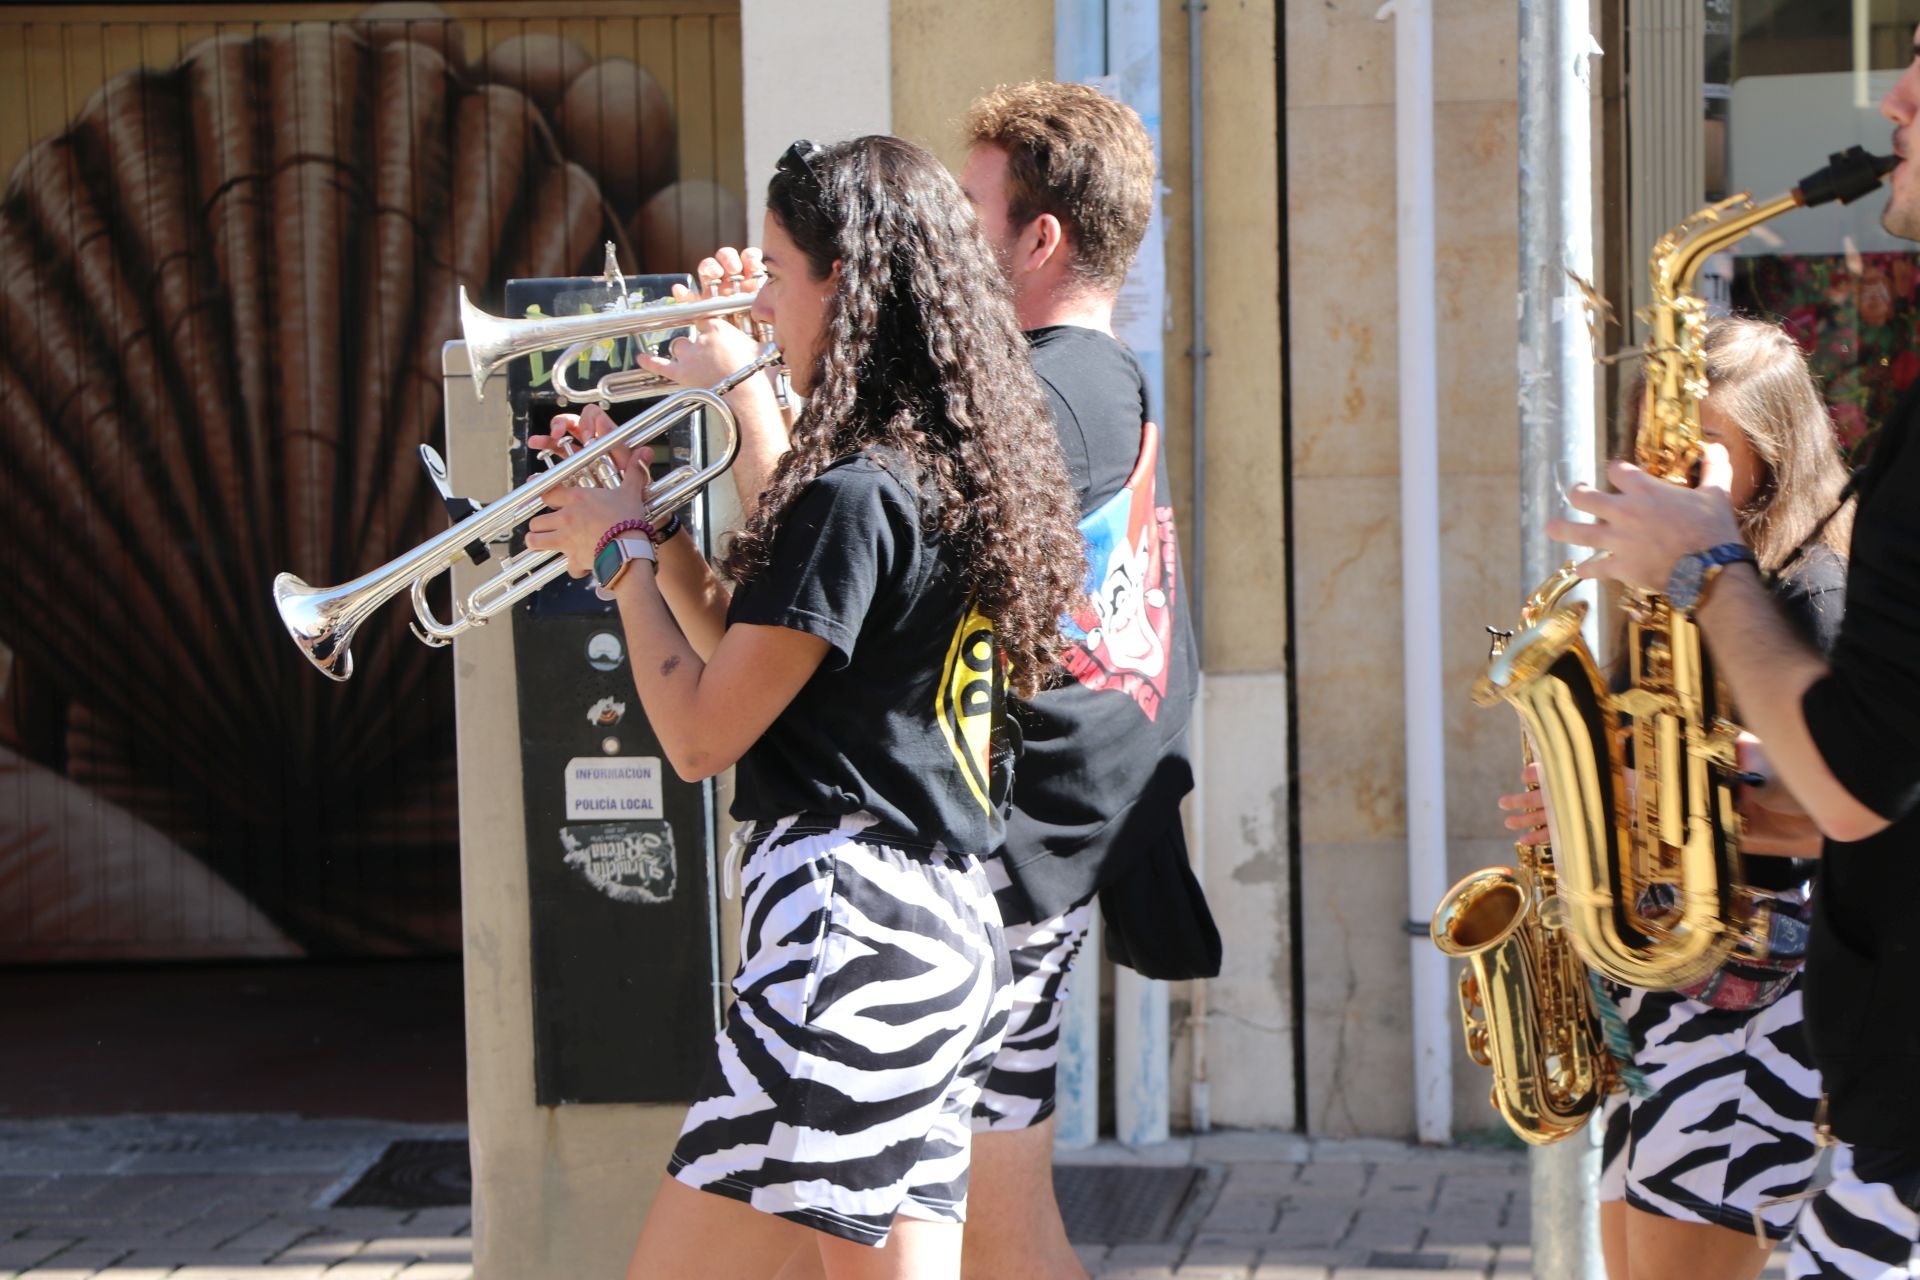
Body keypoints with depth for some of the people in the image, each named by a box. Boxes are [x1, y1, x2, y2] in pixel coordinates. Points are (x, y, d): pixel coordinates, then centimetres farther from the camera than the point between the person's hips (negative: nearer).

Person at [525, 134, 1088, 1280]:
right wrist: (650, 523, 16)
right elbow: (759, 664, 21)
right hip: (950, 933, 10)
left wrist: (622, 553, 0)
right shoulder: (956, 475, 13)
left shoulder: (855, 496, -16)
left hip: (847, 924, -10)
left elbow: (700, 734, -13)